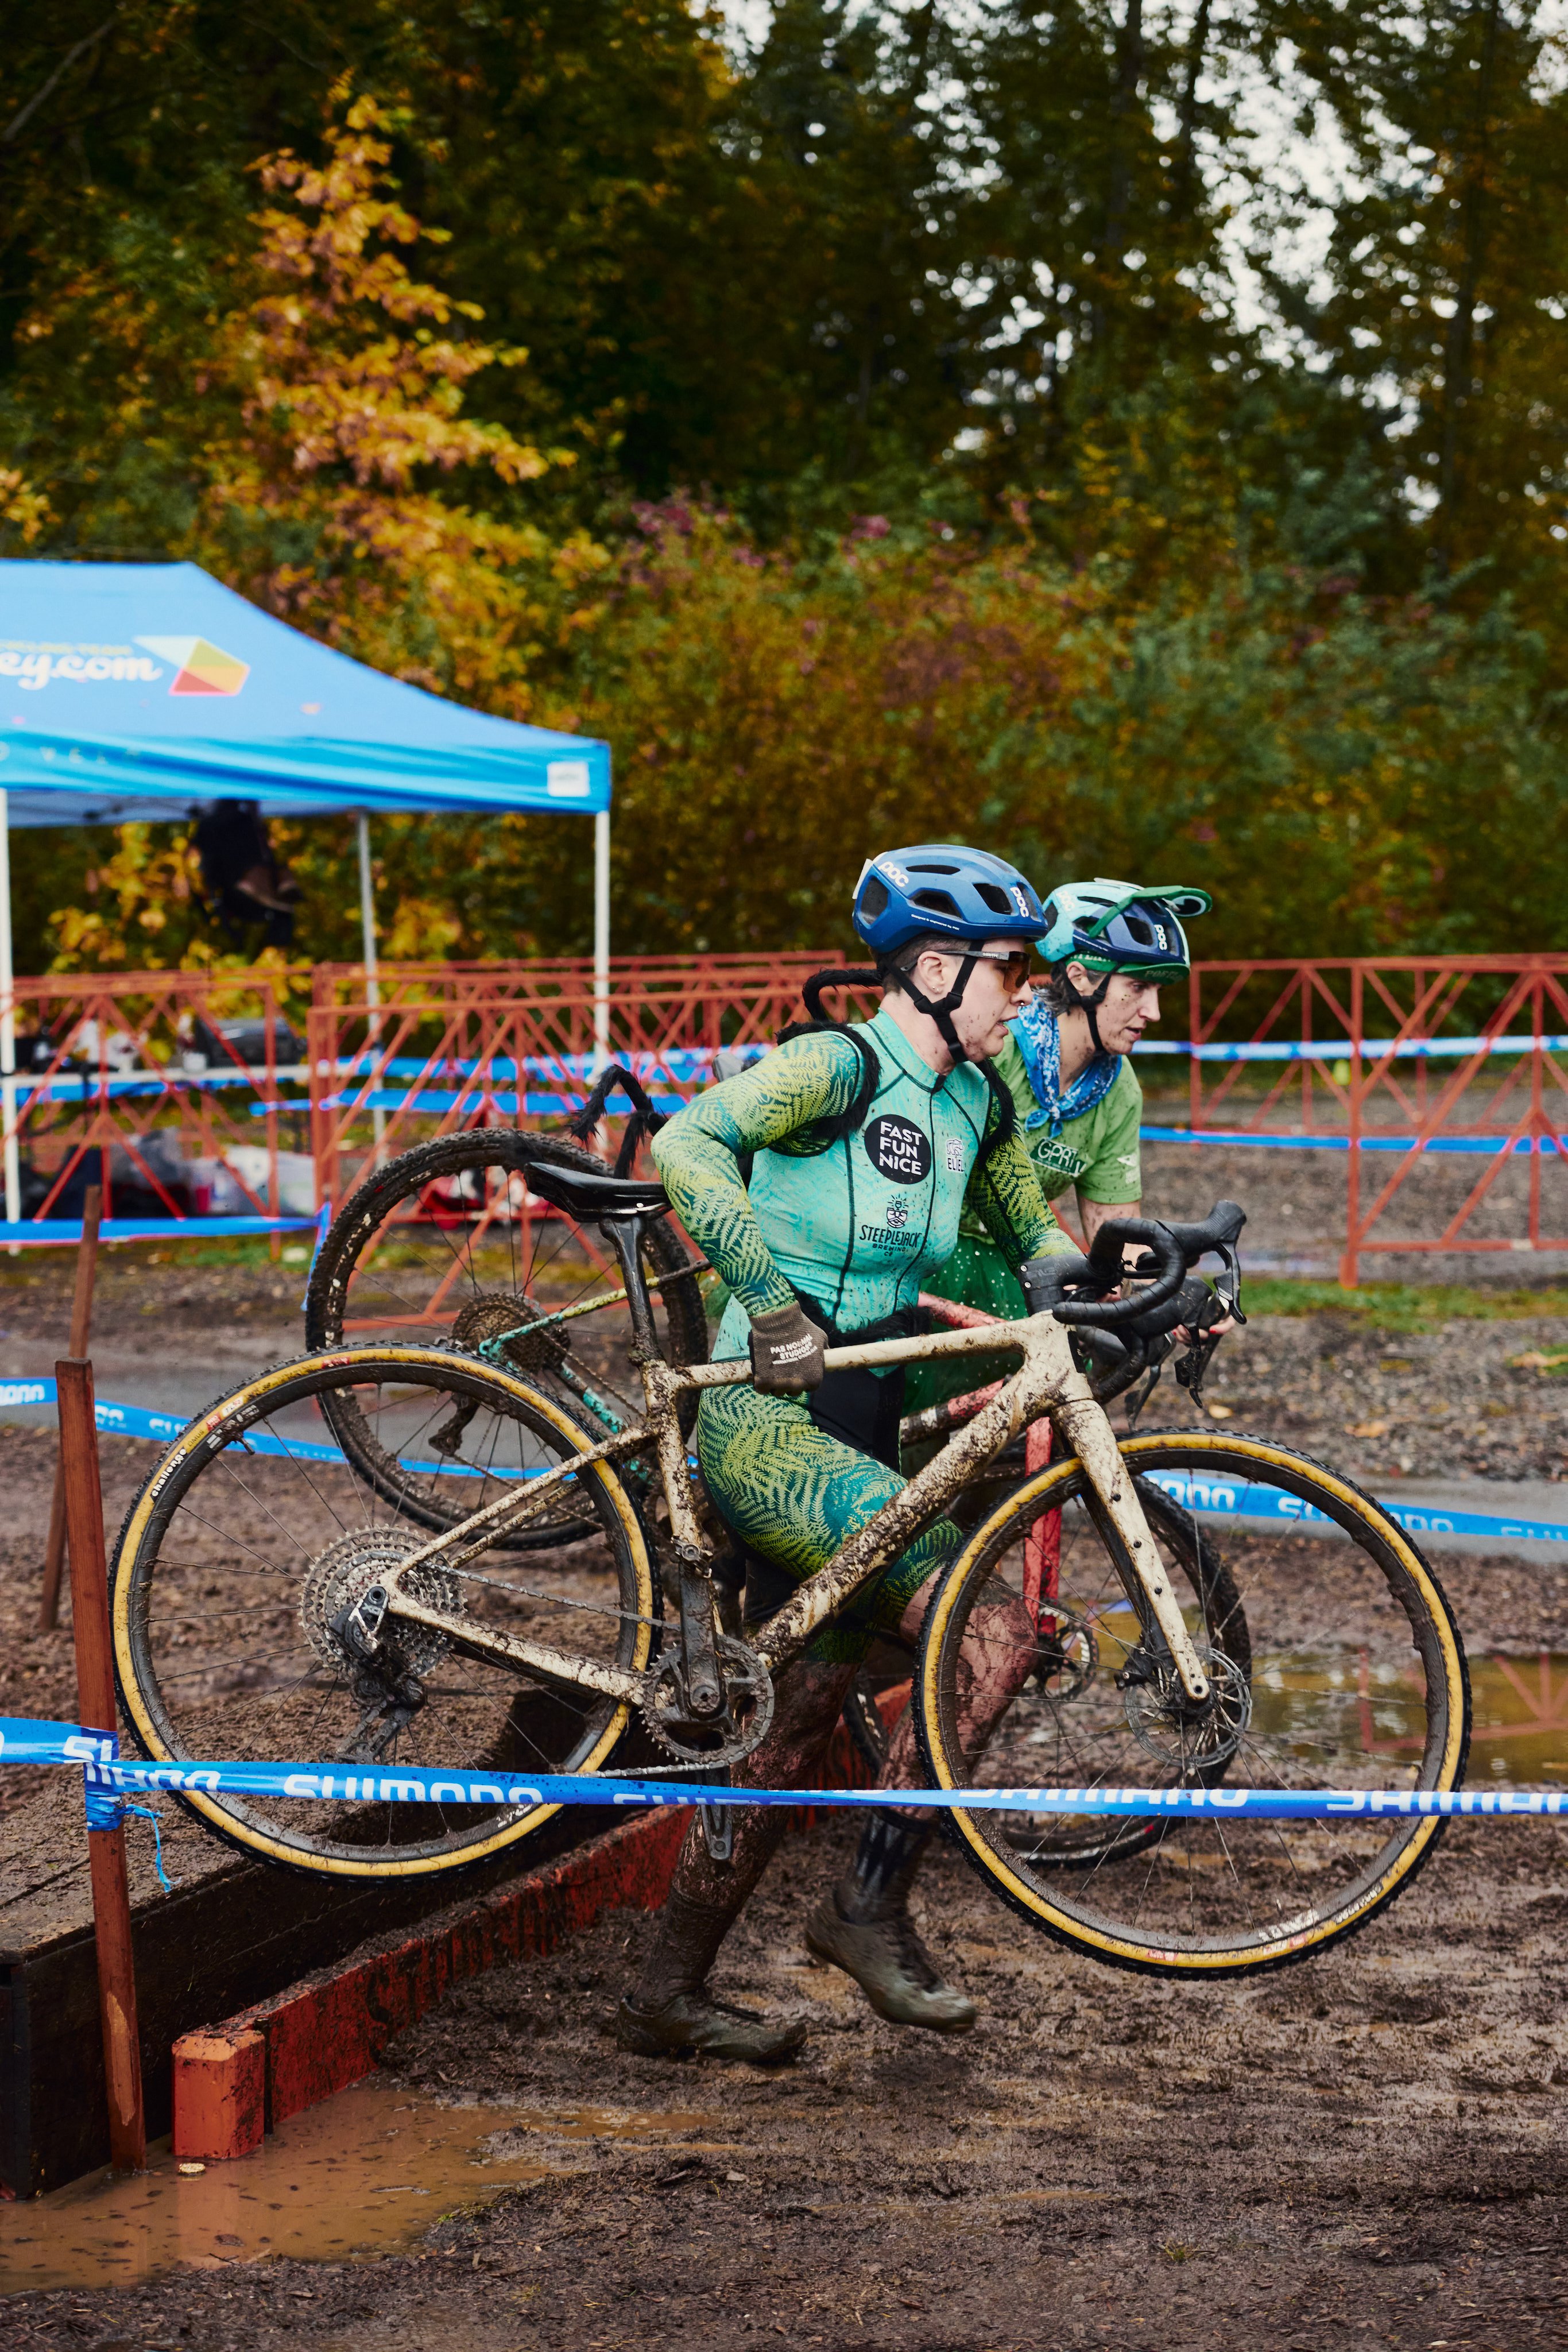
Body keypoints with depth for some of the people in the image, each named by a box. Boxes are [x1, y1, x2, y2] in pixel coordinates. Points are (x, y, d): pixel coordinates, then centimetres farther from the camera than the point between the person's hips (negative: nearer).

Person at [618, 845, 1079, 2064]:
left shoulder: (978, 1104, 10)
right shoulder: (841, 1065, -14)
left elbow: (1031, 1234, 24)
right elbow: (691, 1144, -27)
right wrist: (773, 1302, -34)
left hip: (850, 1441, 9)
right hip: (761, 1422, -9)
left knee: (800, 1723, 6)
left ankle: (671, 1994, 16)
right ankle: (873, 1903, -9)